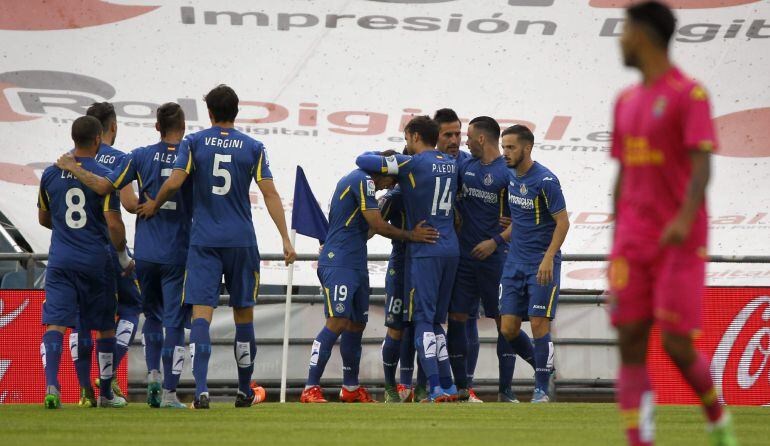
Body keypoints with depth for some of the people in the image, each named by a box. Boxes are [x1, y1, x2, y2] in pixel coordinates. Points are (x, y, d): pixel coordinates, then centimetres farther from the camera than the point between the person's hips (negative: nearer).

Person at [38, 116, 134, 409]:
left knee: (55, 324, -5)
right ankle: (106, 393, 23)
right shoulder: (103, 176, -8)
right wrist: (124, 258, 1)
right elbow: (113, 223, -13)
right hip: (96, 261, -2)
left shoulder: (50, 174, 5)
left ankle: (51, 384, -27)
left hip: (60, 261, 2)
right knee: (105, 328, 13)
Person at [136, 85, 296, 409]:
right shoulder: (253, 147, 3)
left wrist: (153, 206, 10)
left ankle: (201, 390, -22)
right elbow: (270, 193, -4)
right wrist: (286, 240, -5)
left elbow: (174, 183, -10)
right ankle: (245, 391, 23)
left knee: (201, 313, -6)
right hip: (241, 241, 1)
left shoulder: (194, 143, 1)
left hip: (203, 241, -1)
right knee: (243, 313, 13)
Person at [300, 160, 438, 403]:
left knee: (356, 324, 14)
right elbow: (377, 225, -13)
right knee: (337, 322, -16)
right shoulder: (363, 181, -11)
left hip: (356, 265, 11)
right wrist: (411, 235, -5)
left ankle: (350, 388, 23)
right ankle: (311, 389, -18)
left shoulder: (356, 179, 21)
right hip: (338, 264, -11)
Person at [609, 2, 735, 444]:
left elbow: (702, 165, -19)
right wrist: (616, 248, 17)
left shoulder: (690, 94, -8)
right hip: (633, 243, 6)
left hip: (681, 243, -6)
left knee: (677, 346, -8)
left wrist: (685, 219, -35)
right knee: (631, 345, -5)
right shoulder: (627, 101, 14)